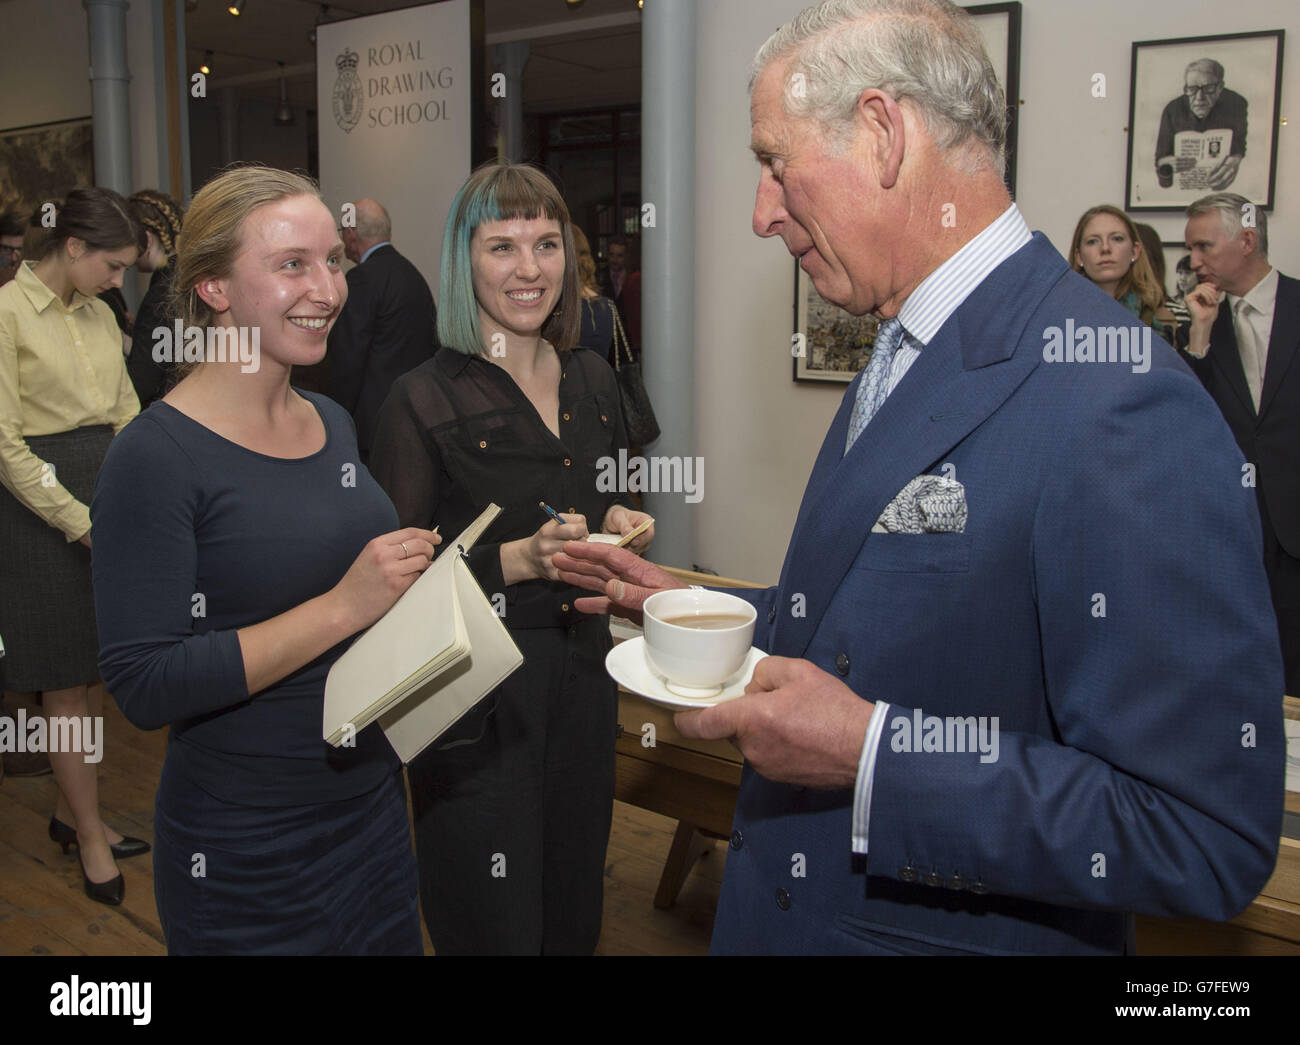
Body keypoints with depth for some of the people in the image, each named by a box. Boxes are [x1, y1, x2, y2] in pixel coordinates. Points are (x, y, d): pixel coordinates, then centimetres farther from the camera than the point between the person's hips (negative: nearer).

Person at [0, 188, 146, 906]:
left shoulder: (98, 313, 10)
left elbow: (126, 414, 11)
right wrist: (82, 522, -16)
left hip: (105, 492, 7)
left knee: (94, 671, 14)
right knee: (67, 683, 3)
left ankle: (72, 812, 30)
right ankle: (90, 839, 16)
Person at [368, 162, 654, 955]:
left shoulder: (593, 381, 7)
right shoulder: (425, 401, -12)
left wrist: (617, 525, -1)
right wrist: (518, 561, -23)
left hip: (582, 674, 6)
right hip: (479, 701, -5)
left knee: (576, 918, 18)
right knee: (494, 928, 6)